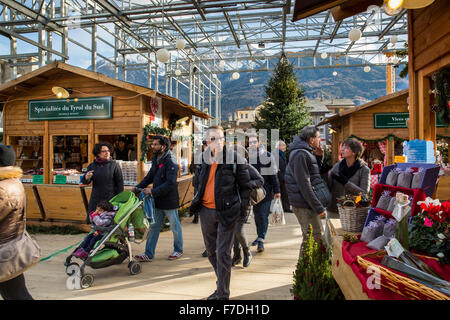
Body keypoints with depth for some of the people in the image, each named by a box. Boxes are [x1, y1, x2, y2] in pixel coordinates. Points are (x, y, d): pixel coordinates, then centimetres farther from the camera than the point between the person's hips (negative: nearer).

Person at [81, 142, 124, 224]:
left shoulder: (114, 165, -1)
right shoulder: (92, 166, 9)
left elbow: (120, 182, -2)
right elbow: (84, 182, 5)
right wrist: (86, 178, -20)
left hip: (111, 199, -3)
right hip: (96, 199, 3)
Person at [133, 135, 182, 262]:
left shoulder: (170, 162, -19)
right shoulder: (156, 160, 9)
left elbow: (170, 183, -26)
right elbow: (150, 176, 16)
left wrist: (153, 192, -28)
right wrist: (138, 187, 3)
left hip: (169, 201, -8)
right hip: (157, 201, 8)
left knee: (175, 226, 11)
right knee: (153, 227, 11)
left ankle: (178, 250, 29)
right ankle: (149, 254, 20)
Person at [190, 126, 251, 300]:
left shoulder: (235, 159, -8)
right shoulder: (203, 159, 7)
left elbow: (245, 185, -2)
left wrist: (243, 207, -6)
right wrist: (196, 201, 14)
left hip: (226, 211, -6)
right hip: (206, 210, 6)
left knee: (222, 252, -2)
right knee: (211, 250, 18)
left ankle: (222, 293, 13)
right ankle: (222, 282, 40)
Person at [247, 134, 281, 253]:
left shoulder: (267, 156, -2)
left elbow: (273, 175, 2)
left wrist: (276, 190, 1)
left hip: (265, 191, -2)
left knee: (263, 216, -3)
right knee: (257, 215, 13)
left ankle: (261, 241, 2)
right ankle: (259, 236, 29)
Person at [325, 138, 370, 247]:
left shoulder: (363, 169, -5)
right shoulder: (337, 166, 5)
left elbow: (364, 192, -12)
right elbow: (328, 186, 5)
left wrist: (345, 182, -18)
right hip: (333, 210, 4)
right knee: (329, 238, 8)